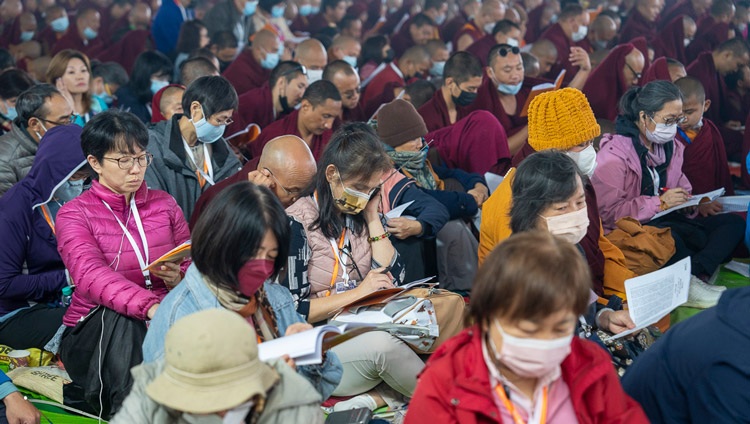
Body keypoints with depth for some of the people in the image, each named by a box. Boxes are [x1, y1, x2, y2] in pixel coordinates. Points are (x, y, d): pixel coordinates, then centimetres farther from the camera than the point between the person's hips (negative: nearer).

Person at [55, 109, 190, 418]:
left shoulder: (164, 204, 13)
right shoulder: (73, 215, 0)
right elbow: (91, 276, -21)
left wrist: (178, 279, -15)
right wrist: (150, 306, -39)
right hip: (94, 333, -2)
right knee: (121, 317, -37)